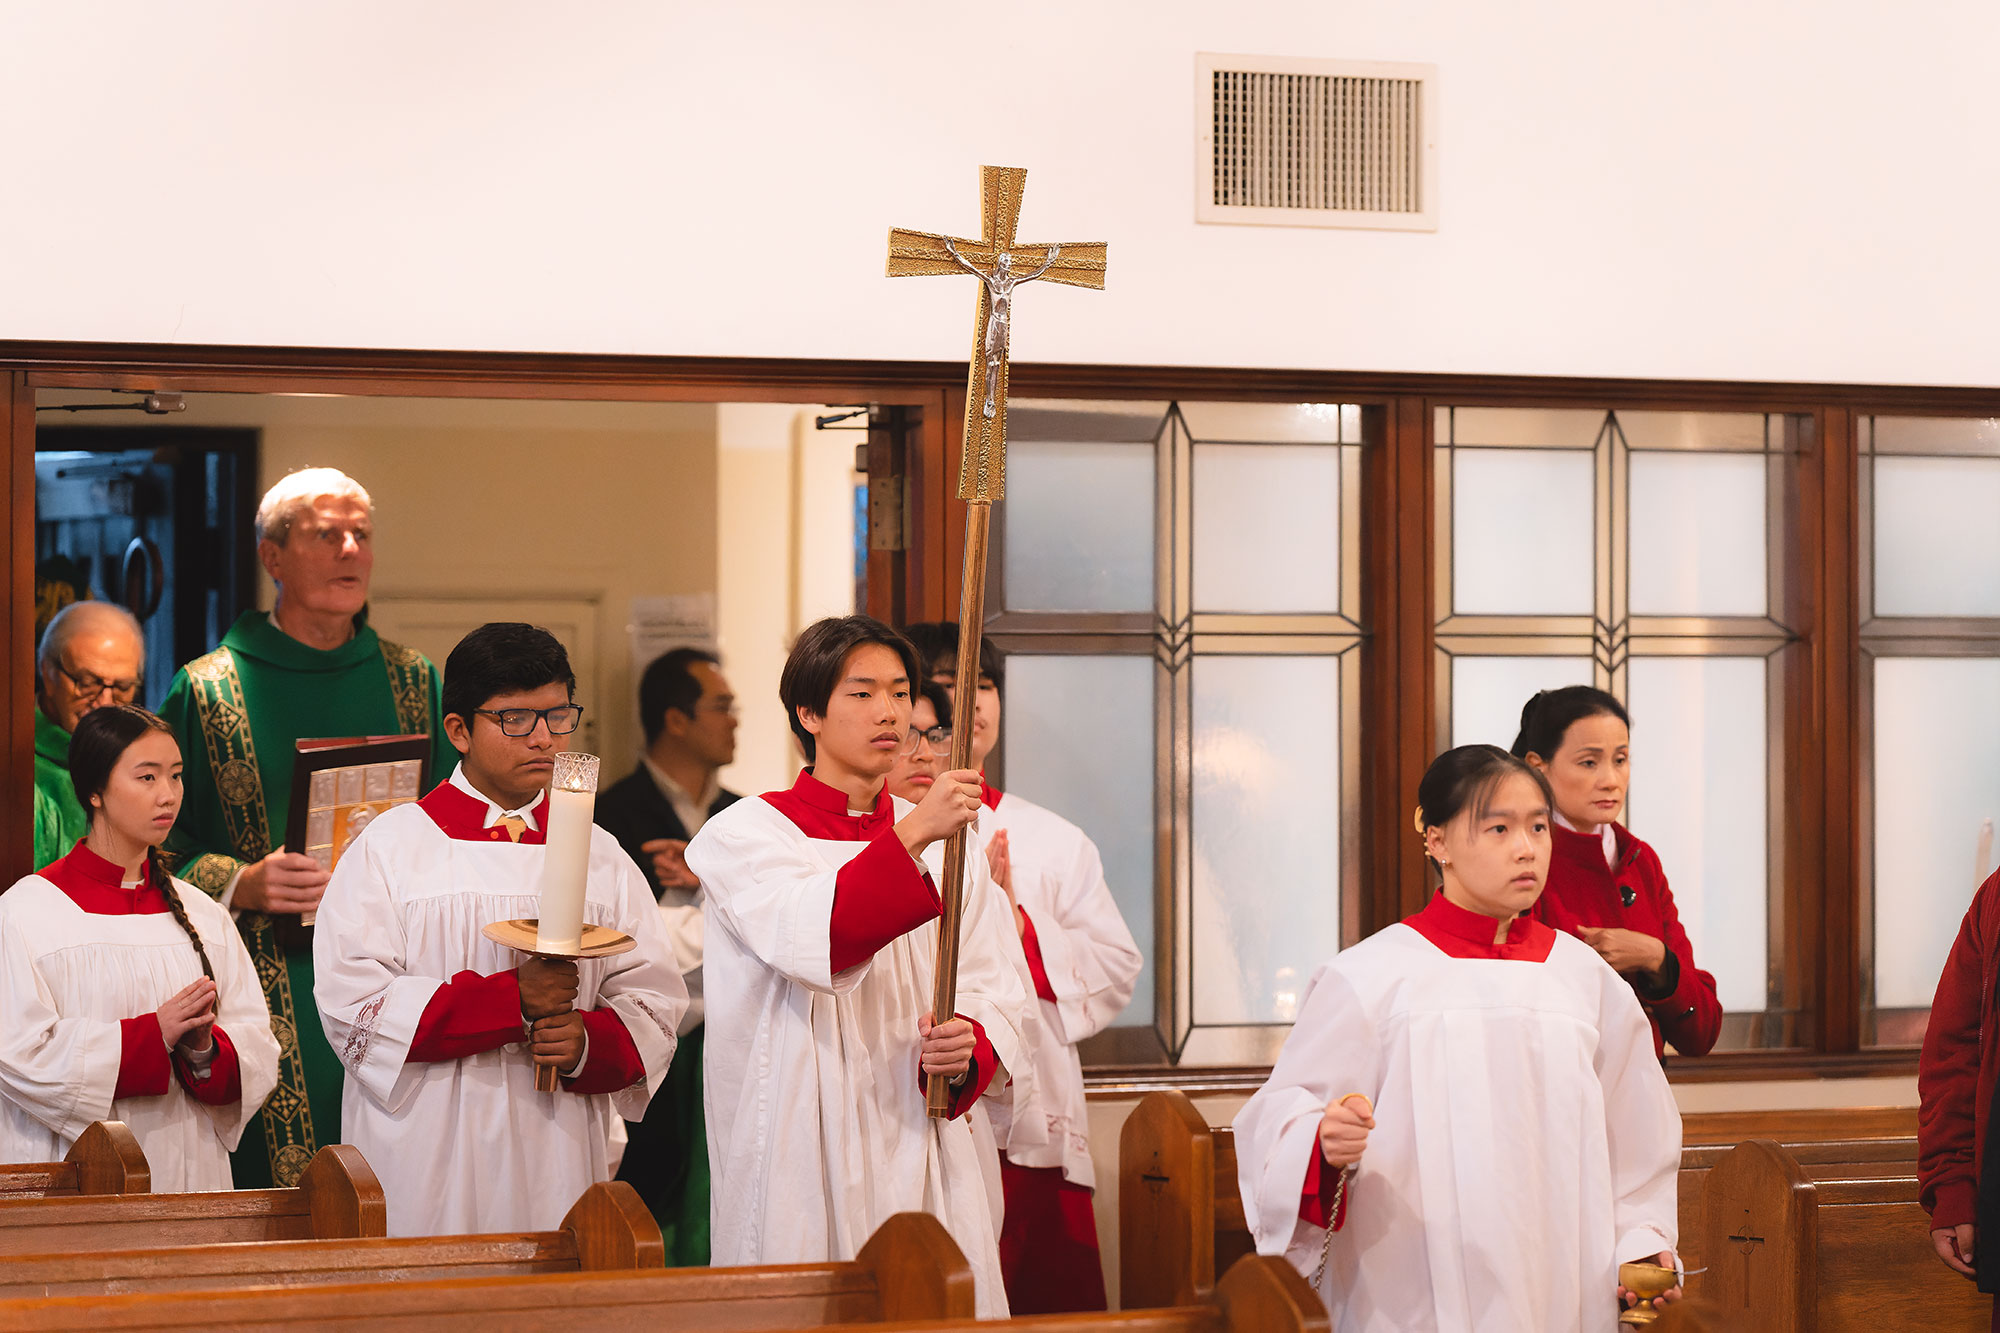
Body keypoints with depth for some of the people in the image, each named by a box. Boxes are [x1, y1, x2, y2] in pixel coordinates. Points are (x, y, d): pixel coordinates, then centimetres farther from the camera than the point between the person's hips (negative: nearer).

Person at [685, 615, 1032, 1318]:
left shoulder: (942, 841, 13)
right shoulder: (746, 834, -1)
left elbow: (994, 988, 8)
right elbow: (813, 939, -20)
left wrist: (970, 1044, -13)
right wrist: (913, 838, -27)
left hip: (921, 1149, 4)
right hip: (802, 1152, -4)